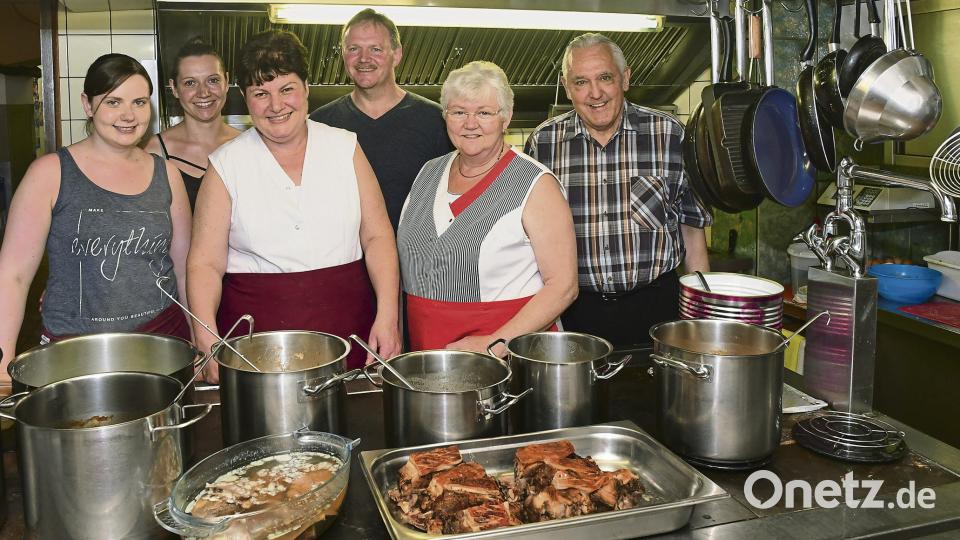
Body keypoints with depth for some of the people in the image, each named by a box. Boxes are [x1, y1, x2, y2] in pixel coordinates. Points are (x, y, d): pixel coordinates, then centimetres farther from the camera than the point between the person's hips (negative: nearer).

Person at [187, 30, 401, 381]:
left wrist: (387, 316, -8)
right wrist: (207, 342, -17)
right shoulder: (227, 165, 1)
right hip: (256, 333, -1)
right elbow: (205, 264, -2)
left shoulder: (345, 148, 5)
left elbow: (377, 237, 3)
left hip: (345, 326, 1)